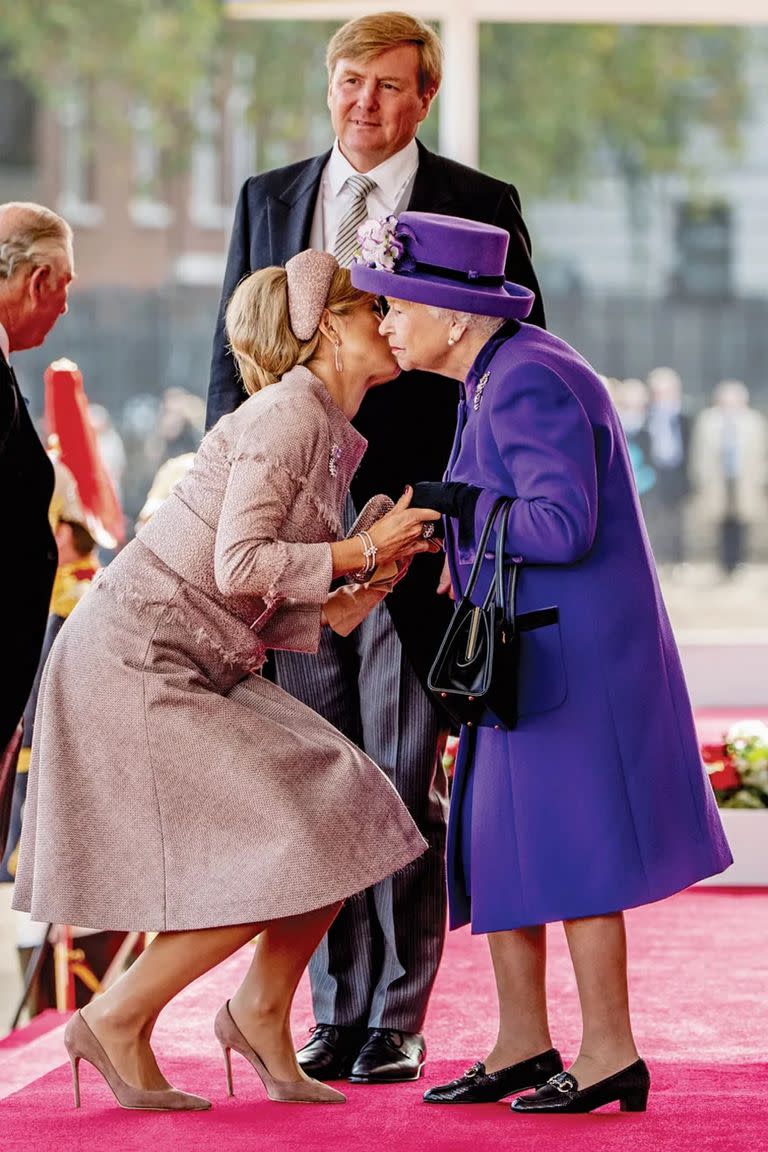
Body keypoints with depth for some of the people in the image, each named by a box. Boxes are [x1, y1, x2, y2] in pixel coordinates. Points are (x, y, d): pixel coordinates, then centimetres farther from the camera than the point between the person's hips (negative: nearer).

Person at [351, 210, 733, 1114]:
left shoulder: (530, 384, -19)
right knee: (498, 844, 13)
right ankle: (522, 1044, 20)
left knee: (569, 851, -4)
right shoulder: (495, 380, 12)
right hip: (528, 657, 10)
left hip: (573, 657, -10)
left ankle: (610, 1054, 3)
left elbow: (565, 526, -26)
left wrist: (455, 507, -17)